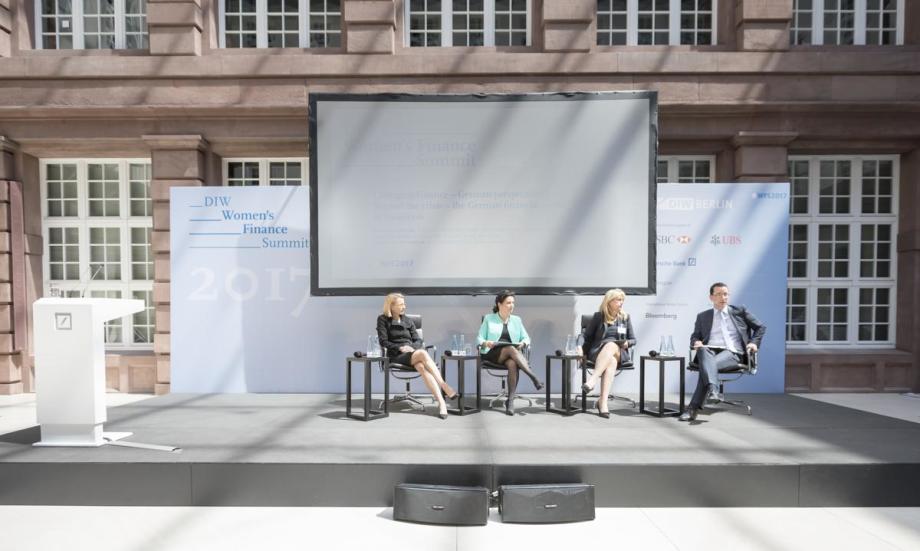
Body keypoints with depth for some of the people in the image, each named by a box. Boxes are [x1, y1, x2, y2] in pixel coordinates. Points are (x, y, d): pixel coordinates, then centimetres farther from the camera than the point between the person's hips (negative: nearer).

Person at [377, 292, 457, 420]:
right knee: (423, 353, -35)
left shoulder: (407, 321, 19)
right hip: (397, 356, -3)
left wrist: (411, 347, -9)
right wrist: (400, 347, -16)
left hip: (412, 352, 4)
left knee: (421, 367, -35)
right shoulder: (383, 320, 7)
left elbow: (418, 341, 13)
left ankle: (441, 402, -43)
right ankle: (445, 387, -38)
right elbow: (383, 342, -2)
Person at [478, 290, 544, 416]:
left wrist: (523, 343, -9)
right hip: (492, 354, -2)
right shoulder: (488, 318, 11)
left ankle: (510, 401, -36)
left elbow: (526, 338, 15)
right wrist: (485, 343, -17)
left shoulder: (516, 320, 19)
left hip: (512, 353, 2)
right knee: (511, 349, -36)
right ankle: (534, 377, -41)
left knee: (513, 364, -36)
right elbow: (479, 338, 6)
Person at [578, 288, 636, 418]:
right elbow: (587, 336, 9)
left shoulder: (625, 317, 15)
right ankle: (603, 402, -47)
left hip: (620, 352, 1)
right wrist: (583, 350, -9)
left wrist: (627, 343, -5)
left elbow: (633, 339, 18)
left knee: (611, 346, -37)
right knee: (611, 361, -38)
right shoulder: (599, 316, 8)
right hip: (598, 351, -1)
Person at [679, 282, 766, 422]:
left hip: (732, 352, -1)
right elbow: (695, 337, 21)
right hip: (709, 350, 1)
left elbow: (761, 327, 24)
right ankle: (712, 390, -57)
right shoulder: (703, 316, 23)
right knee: (703, 350, -40)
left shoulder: (739, 311, 21)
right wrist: (696, 342, -4)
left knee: (706, 366, -36)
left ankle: (694, 408, -42)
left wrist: (754, 342, 6)